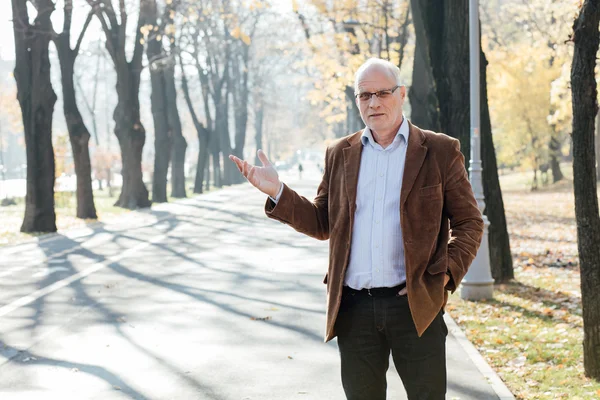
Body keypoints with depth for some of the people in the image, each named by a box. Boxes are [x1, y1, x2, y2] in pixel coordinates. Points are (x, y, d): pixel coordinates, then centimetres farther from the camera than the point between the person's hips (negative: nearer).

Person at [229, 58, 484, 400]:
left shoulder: (441, 152, 1)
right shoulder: (340, 154, 11)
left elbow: (470, 223, 3)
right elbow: (322, 224, 12)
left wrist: (444, 275, -10)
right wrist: (277, 192, -1)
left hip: (416, 306, -3)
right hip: (354, 308, 3)